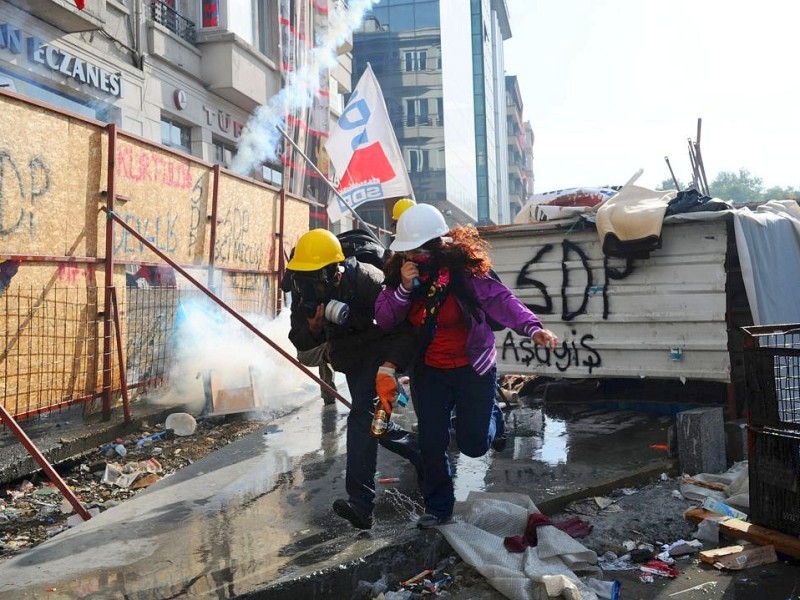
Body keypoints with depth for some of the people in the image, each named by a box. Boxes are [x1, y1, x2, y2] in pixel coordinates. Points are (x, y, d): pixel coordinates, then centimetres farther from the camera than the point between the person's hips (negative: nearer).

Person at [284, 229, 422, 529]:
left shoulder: (366, 280, -31)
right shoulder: (303, 288, -12)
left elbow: (405, 328, -34)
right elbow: (300, 341, -10)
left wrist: (389, 367, -48)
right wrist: (313, 326, -33)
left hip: (380, 351, -8)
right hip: (351, 359, 8)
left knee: (361, 417, -23)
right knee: (375, 424, 16)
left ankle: (360, 502, -21)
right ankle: (424, 455, 38)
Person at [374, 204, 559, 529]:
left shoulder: (463, 271, -20)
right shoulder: (400, 272, -6)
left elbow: (500, 300, -28)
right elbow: (384, 319, -9)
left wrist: (532, 328, -44)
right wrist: (404, 288, -26)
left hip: (473, 369, -3)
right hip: (429, 373, 3)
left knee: (472, 444, 4)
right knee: (431, 443, 3)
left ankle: (492, 416, 40)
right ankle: (438, 506, 25)